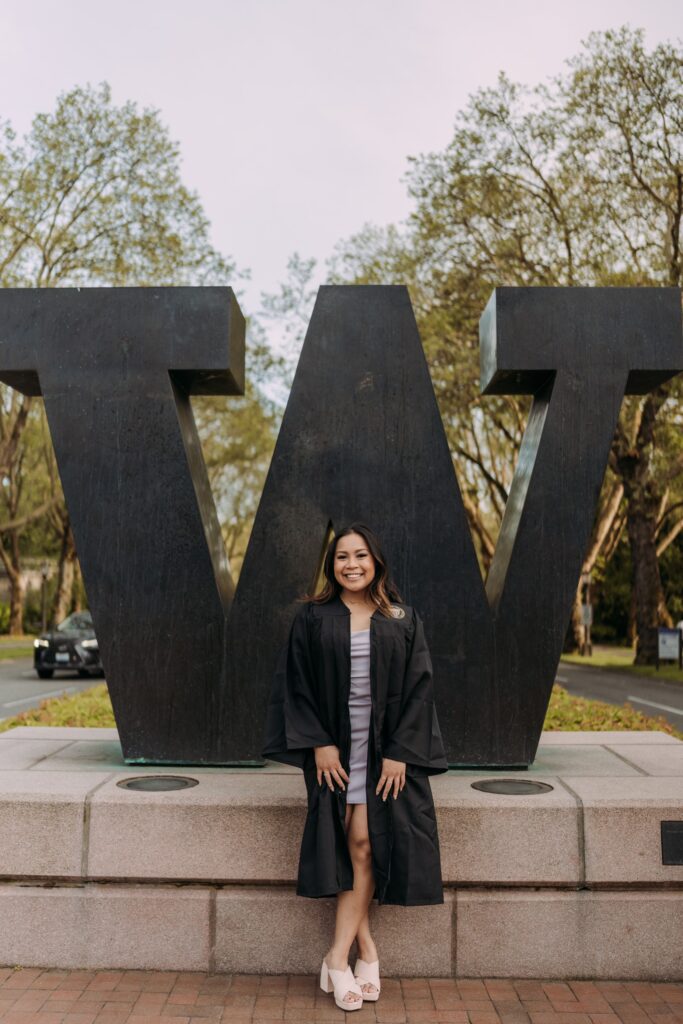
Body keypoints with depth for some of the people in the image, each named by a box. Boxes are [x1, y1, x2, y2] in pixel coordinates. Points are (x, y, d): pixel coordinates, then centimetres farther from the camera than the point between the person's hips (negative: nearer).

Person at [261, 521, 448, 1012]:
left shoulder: (404, 620, 2)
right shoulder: (312, 618, 1)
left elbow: (418, 689, 0)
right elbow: (296, 685, 0)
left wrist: (399, 752, -8)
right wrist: (318, 744, -8)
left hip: (386, 749, 0)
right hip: (333, 748, 0)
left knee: (365, 844, -5)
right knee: (354, 846, -2)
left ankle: (338, 957, 6)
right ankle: (367, 950, 12)